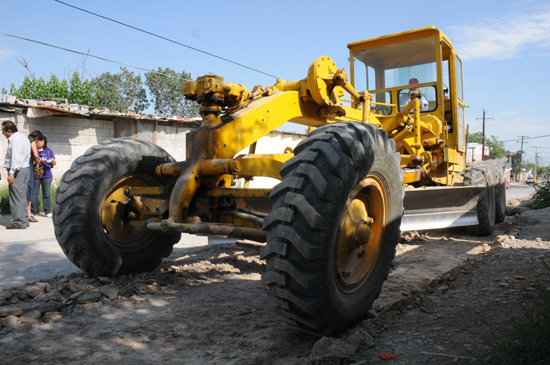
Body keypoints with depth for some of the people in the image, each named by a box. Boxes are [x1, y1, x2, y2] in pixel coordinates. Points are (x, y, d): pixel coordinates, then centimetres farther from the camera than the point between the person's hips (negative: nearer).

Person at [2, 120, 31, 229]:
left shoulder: (15, 140, -13)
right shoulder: (23, 138, 18)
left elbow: (16, 158, -22)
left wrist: (11, 173, -25)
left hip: (17, 171, -10)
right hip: (25, 169, 10)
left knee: (16, 197, -7)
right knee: (22, 196, 14)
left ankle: (19, 222, -6)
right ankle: (24, 220, 18)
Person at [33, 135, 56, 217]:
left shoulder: (49, 151, 14)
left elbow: (54, 163, 11)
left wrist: (52, 161, -12)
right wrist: (40, 161, -20)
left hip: (47, 175, 2)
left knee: (46, 194, 3)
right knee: (34, 194, -2)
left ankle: (48, 211, 8)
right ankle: (33, 211, 5)